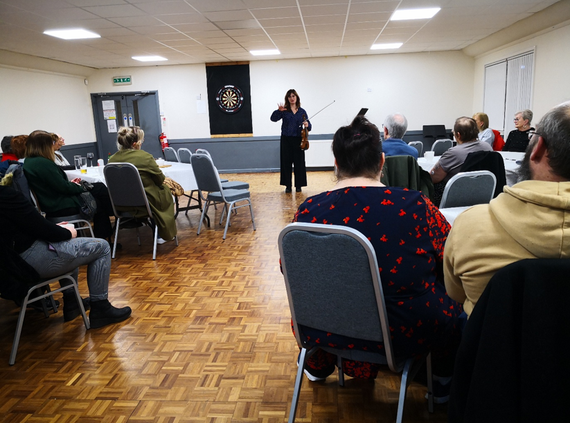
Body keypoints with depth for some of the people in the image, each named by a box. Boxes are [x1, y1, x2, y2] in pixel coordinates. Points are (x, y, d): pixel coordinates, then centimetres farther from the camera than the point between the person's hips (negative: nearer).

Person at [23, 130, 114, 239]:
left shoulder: (28, 162, 8)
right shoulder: (43, 163, -24)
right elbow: (63, 187, -21)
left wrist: (71, 184, 9)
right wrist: (81, 187, -4)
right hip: (60, 207, -10)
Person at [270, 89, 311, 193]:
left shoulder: (302, 111, 7)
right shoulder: (284, 110, 1)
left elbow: (308, 125, 5)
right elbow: (273, 118, -10)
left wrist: (307, 125, -18)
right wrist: (278, 110, -27)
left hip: (298, 139, 1)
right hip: (286, 139, -1)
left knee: (299, 163, 3)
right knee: (286, 162, 3)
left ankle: (298, 185, 15)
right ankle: (288, 185, 13)